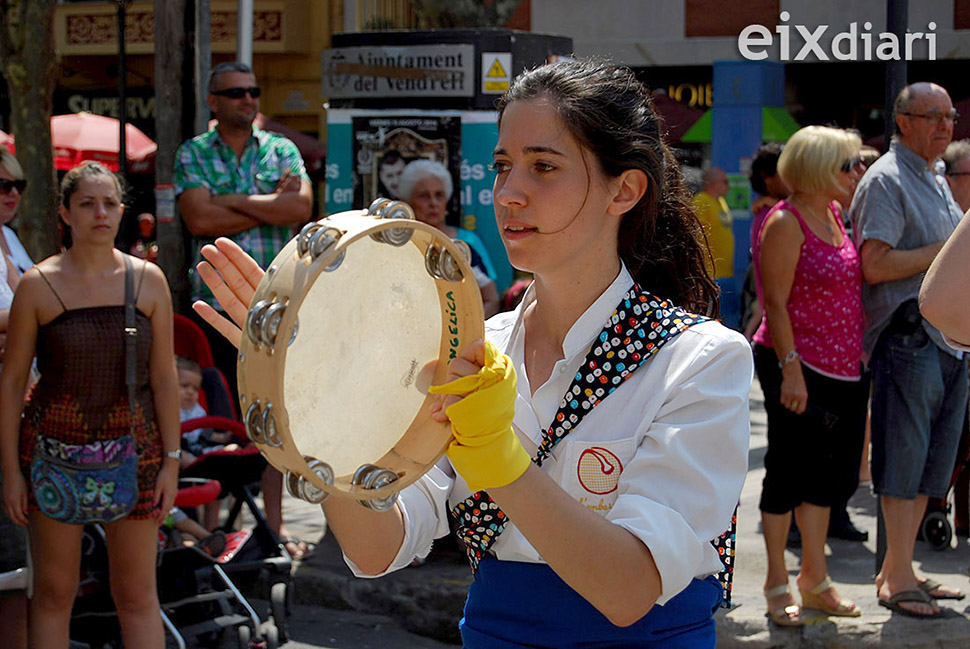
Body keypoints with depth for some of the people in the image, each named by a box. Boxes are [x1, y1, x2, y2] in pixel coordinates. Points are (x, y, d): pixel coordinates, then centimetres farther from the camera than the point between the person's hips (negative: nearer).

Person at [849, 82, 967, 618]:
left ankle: (898, 570, 18)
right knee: (903, 458, -6)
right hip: (908, 336, -9)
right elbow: (876, 266, -19)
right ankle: (897, 580, -1)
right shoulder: (886, 181, -9)